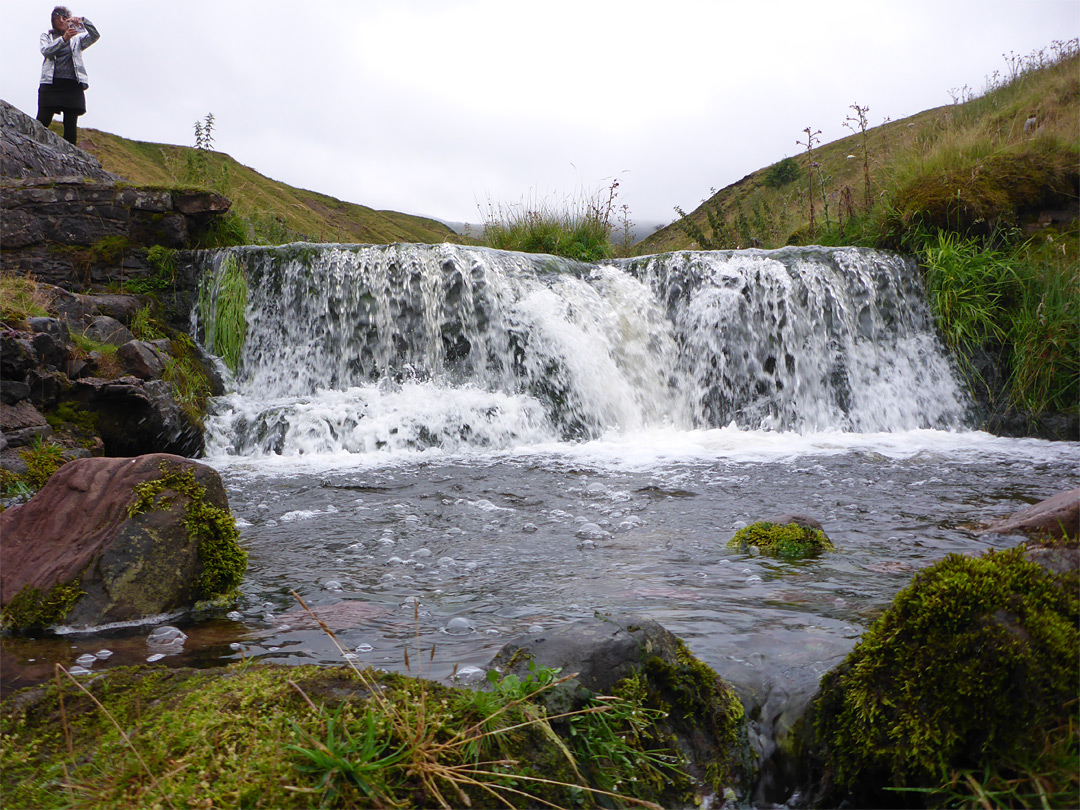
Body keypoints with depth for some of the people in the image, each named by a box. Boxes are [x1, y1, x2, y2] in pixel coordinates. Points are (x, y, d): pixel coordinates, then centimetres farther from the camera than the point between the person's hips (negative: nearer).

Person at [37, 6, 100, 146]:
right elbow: (46, 51, -2)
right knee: (41, 123, -10)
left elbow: (95, 36, 4)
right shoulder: (47, 36, 18)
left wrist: (83, 21, -12)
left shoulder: (77, 39, 21)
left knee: (71, 126, -5)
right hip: (51, 83, -1)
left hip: (73, 85, 1)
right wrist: (64, 39, -16)